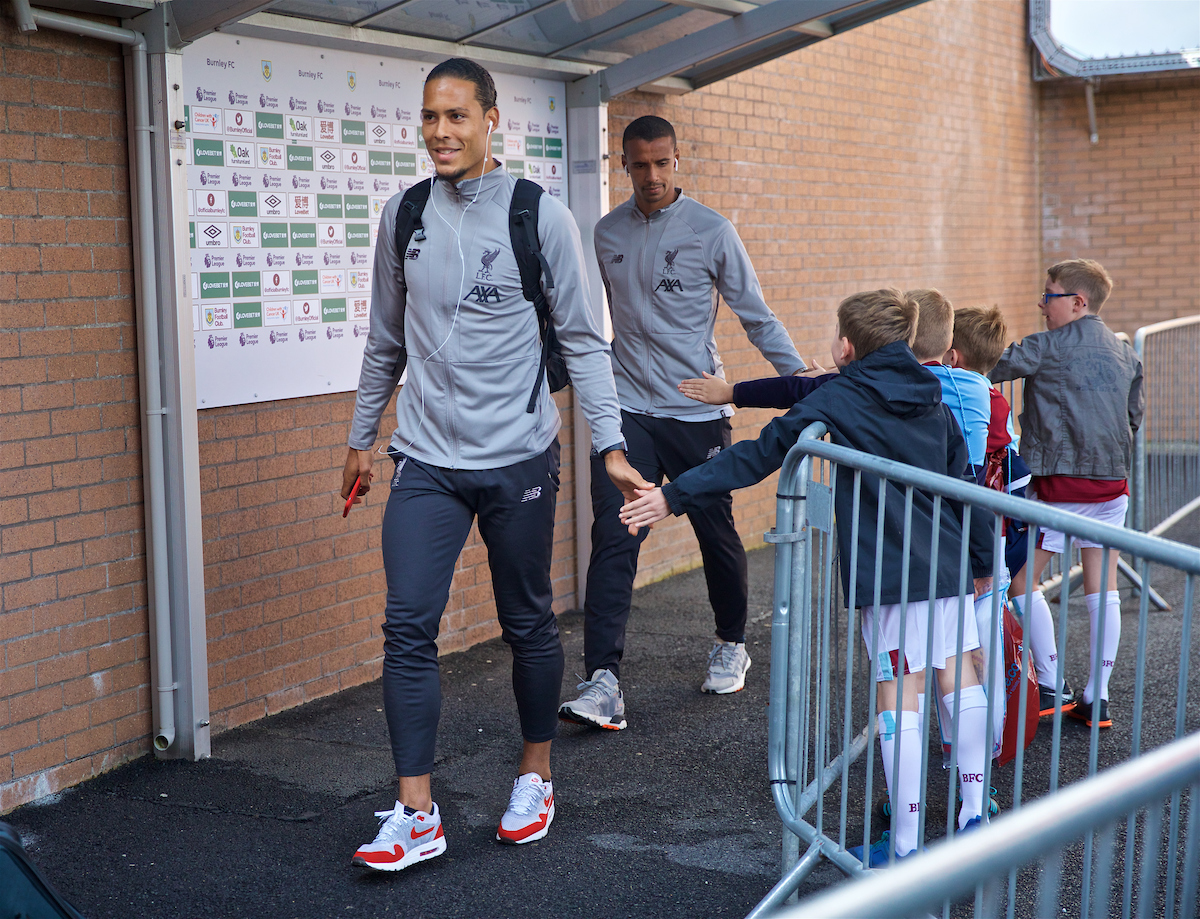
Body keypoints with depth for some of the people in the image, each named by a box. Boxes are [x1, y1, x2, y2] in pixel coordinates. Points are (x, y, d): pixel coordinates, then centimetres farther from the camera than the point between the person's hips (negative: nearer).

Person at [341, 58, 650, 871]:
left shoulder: (540, 216, -5)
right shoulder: (403, 216, 5)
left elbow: (583, 340, -3)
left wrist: (611, 445, -11)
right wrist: (362, 438, 19)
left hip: (516, 457, -2)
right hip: (426, 460, 3)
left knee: (529, 625, 10)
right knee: (408, 626, -5)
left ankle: (536, 775, 30)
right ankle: (416, 814, 1)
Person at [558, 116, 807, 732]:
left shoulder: (711, 231, -3)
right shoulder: (607, 234, 9)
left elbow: (756, 314, 0)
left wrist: (799, 374, -11)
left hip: (698, 410, -2)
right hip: (627, 409, 2)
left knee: (717, 535, 10)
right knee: (613, 540, -10)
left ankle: (732, 644, 34)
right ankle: (603, 681, -13)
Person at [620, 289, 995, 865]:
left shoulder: (837, 399, -5)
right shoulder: (934, 401, 12)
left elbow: (757, 456, -9)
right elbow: (963, 485, 16)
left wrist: (675, 496, -8)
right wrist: (983, 561, 26)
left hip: (889, 574, -6)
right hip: (949, 568, 6)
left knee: (898, 697, -3)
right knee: (959, 679, 15)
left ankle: (905, 846, 0)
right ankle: (975, 816, 21)